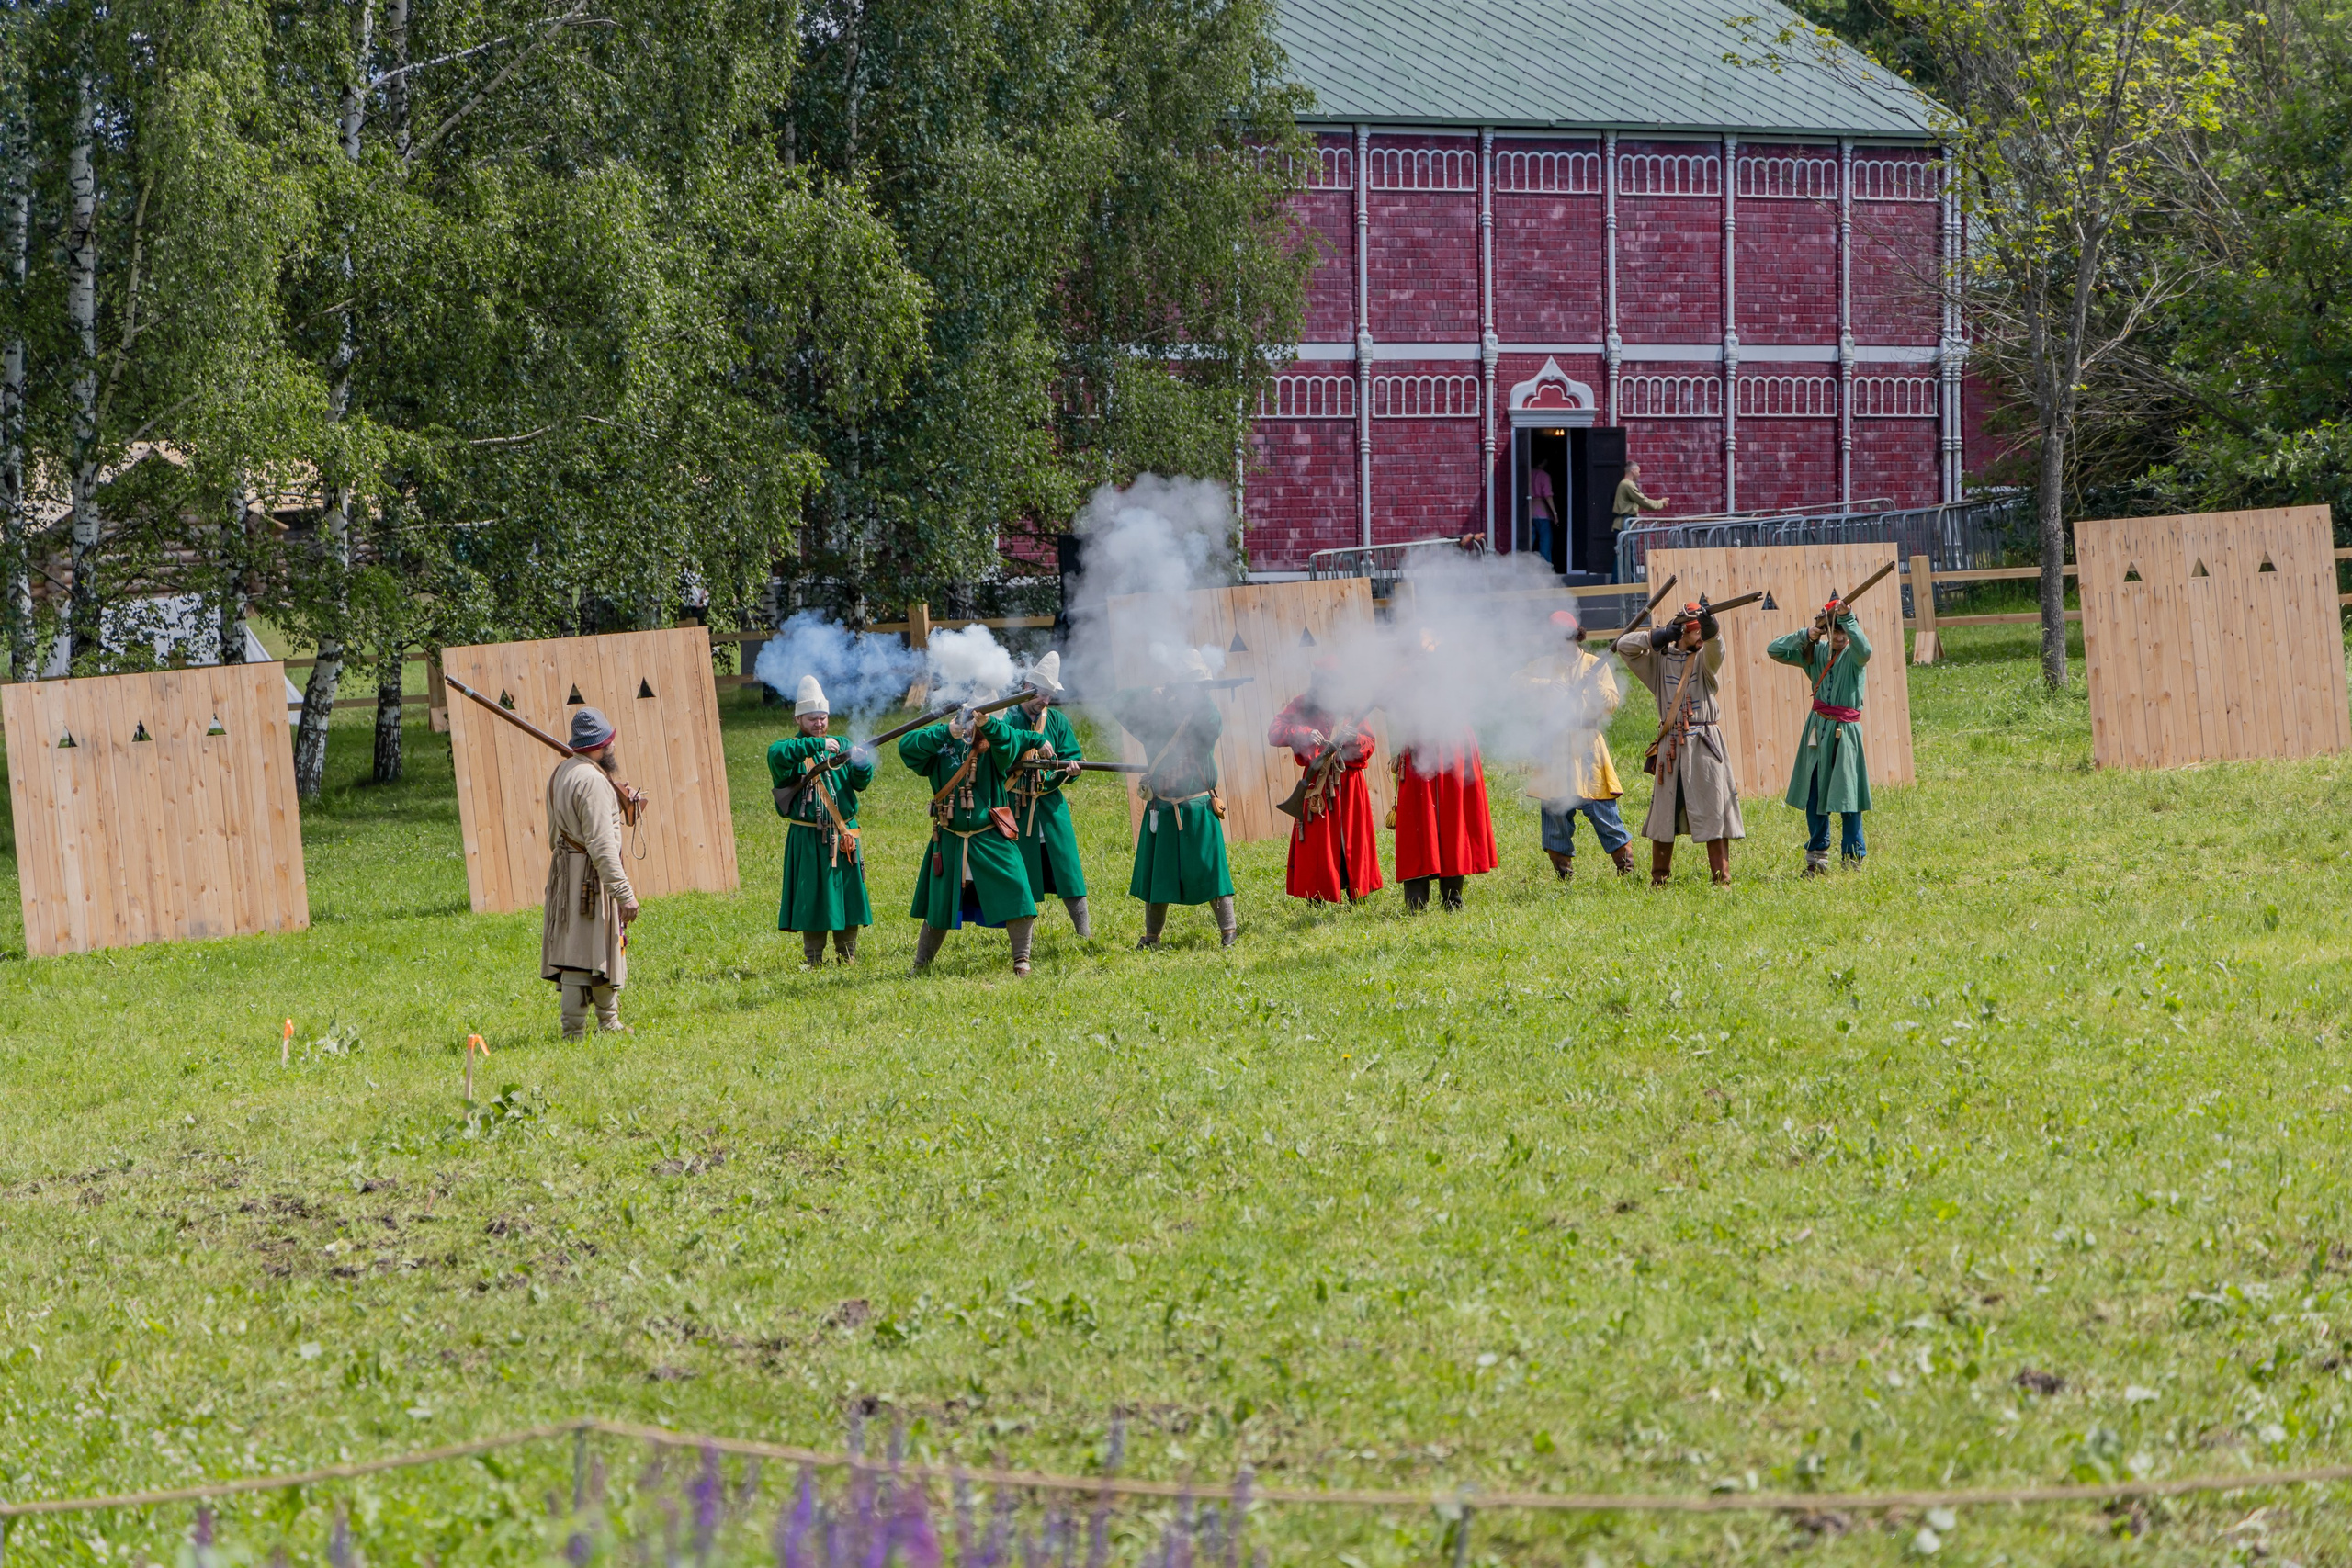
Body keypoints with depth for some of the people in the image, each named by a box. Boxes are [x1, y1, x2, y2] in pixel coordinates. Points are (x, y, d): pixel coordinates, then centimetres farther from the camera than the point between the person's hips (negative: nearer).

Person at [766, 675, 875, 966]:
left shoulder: (840, 746, 10)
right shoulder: (791, 750, -2)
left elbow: (861, 782, 0)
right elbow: (777, 754, -27)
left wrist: (862, 763, -22)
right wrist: (816, 745, -33)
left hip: (844, 836, 4)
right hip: (808, 840, -4)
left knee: (847, 893, 7)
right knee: (812, 897, -1)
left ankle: (848, 956, 17)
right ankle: (813, 959, 8)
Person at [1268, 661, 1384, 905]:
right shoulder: (1301, 706, 4)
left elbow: (1368, 746, 8)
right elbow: (1274, 733, -9)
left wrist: (1353, 737, -14)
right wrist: (1305, 733, -25)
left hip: (1349, 784, 2)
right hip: (1317, 783, -2)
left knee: (1352, 840, 3)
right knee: (1318, 844, -5)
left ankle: (1356, 900, 10)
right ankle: (1316, 902, -2)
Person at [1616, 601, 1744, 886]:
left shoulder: (1704, 658, 5)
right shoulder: (1660, 660, 9)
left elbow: (1715, 649, -17)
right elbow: (1625, 645, 4)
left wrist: (1711, 626, -37)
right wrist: (1657, 636, -9)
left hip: (1705, 744, -2)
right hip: (1671, 745, 2)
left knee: (1712, 810, -4)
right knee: (1664, 811, 7)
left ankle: (1721, 878, -1)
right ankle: (1659, 879, 16)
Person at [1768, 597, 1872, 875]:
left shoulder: (1853, 655, -6)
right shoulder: (1816, 653, 6)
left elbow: (1864, 650, -31)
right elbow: (1775, 651, 2)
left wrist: (1848, 619, -38)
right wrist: (1806, 635, -9)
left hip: (1844, 731, -5)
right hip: (1817, 728, 5)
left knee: (1847, 797, -4)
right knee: (1814, 796, 7)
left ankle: (1853, 859, 4)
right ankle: (1817, 859, 17)